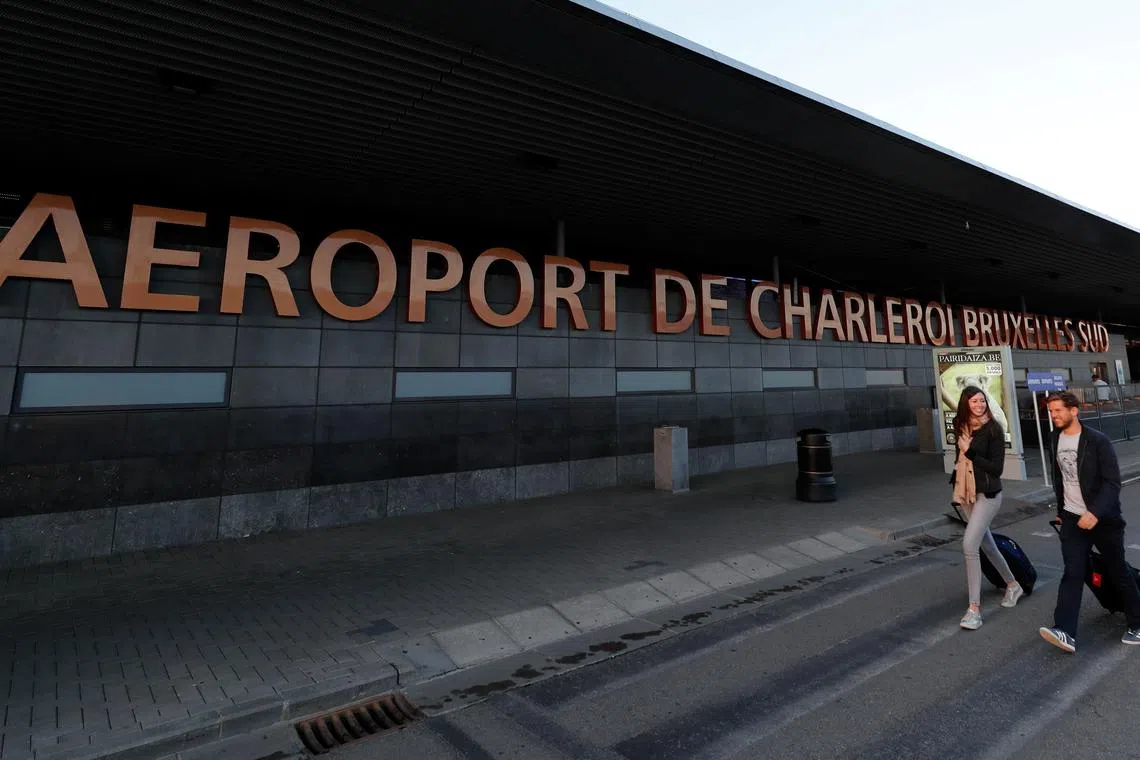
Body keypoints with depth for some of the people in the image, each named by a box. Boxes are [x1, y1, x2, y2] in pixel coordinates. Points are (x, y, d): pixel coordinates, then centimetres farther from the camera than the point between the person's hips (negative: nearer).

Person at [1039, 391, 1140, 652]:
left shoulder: (1098, 440, -13)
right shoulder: (1056, 439, 4)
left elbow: (1112, 482, -17)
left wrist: (1095, 512, -27)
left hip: (1103, 518, -3)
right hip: (1072, 518, 4)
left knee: (1118, 572, 12)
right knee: (1072, 574, -5)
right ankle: (1065, 631, -13)